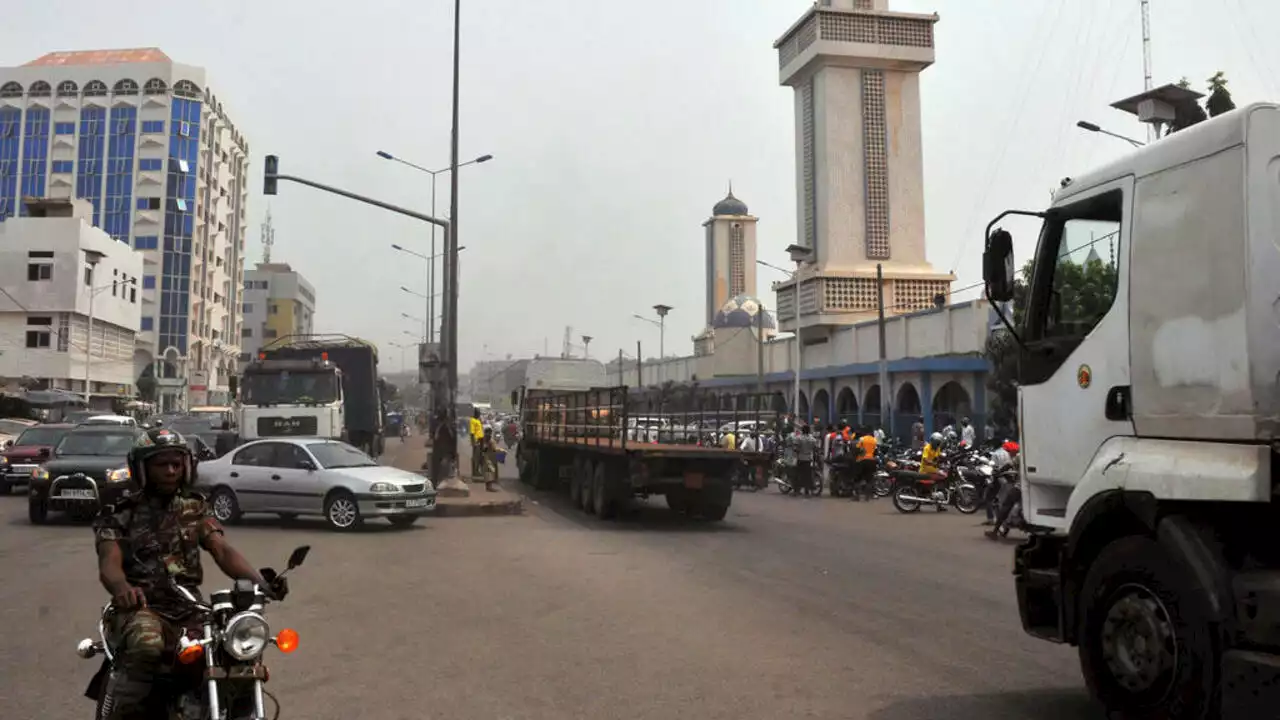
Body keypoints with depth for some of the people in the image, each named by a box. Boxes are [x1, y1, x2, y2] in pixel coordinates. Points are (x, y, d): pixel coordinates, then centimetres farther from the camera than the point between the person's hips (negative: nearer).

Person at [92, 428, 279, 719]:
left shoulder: (196, 507, 12)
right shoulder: (120, 514, 3)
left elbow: (222, 550, -1)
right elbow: (109, 563, -13)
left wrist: (260, 581, -20)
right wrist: (122, 588, -39)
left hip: (189, 608, 3)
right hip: (142, 607, -3)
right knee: (147, 643, -37)